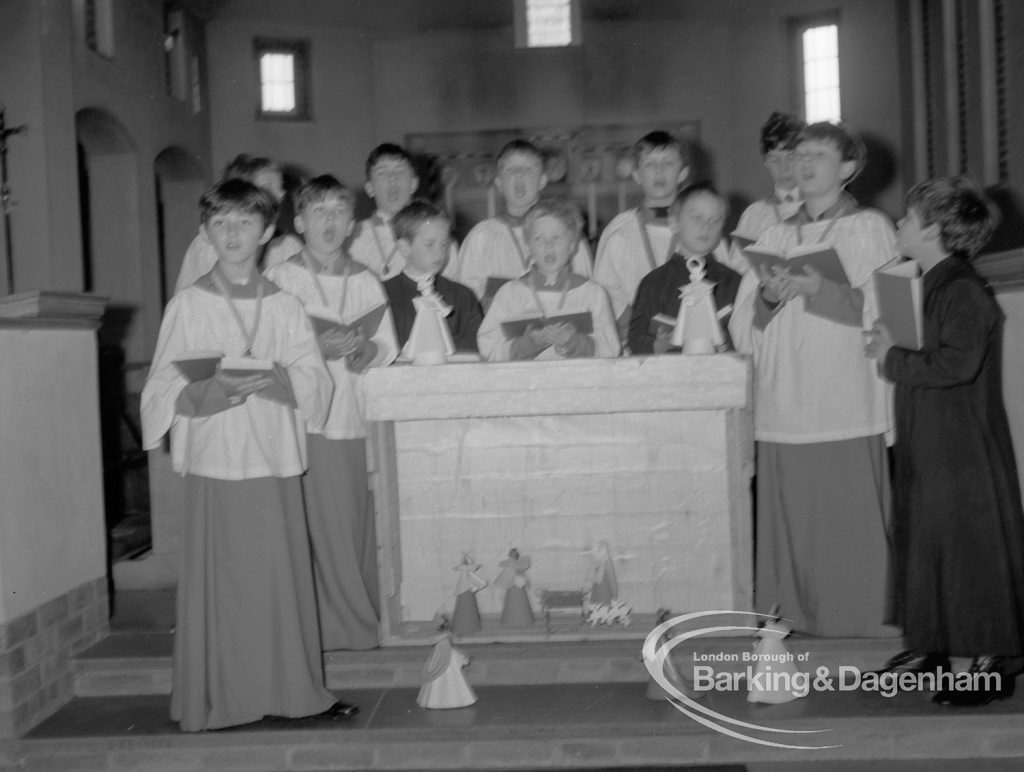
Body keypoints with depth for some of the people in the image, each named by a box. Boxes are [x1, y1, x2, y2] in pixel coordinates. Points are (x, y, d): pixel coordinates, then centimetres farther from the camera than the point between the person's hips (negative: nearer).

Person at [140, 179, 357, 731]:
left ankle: (293, 690, 16)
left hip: (276, 462, 2)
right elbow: (161, 394, -2)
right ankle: (216, 700, 12)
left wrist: (275, 381, -16)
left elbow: (317, 382, 2)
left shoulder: (284, 306, 8)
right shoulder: (188, 305, 2)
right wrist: (208, 393, -20)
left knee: (284, 577, 4)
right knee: (220, 583, 0)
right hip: (214, 463, -2)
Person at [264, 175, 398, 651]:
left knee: (356, 522, 2)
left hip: (354, 418, 3)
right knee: (315, 524, -6)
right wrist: (317, 348, -16)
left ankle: (357, 621, 12)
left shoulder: (366, 282, 15)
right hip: (302, 415, -3)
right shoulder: (280, 278, 4)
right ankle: (321, 625, 3)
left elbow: (388, 349, 11)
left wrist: (360, 347, -9)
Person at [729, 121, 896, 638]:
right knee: (788, 515, 1)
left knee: (848, 517, -5)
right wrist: (767, 297, -8)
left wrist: (818, 288, -13)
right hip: (782, 410, 4)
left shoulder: (869, 228, 7)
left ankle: (859, 620, 6)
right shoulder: (774, 237, 18)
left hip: (847, 410, -3)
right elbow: (742, 329, 12)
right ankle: (794, 616, 12)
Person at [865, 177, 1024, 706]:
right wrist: (888, 344, 5)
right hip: (922, 445, 10)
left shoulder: (965, 293, -16)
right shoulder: (926, 288, 12)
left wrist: (893, 357, -18)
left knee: (970, 549, -3)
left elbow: (957, 363, -29)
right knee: (921, 540, 14)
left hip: (962, 450, -10)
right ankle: (928, 649, 25)